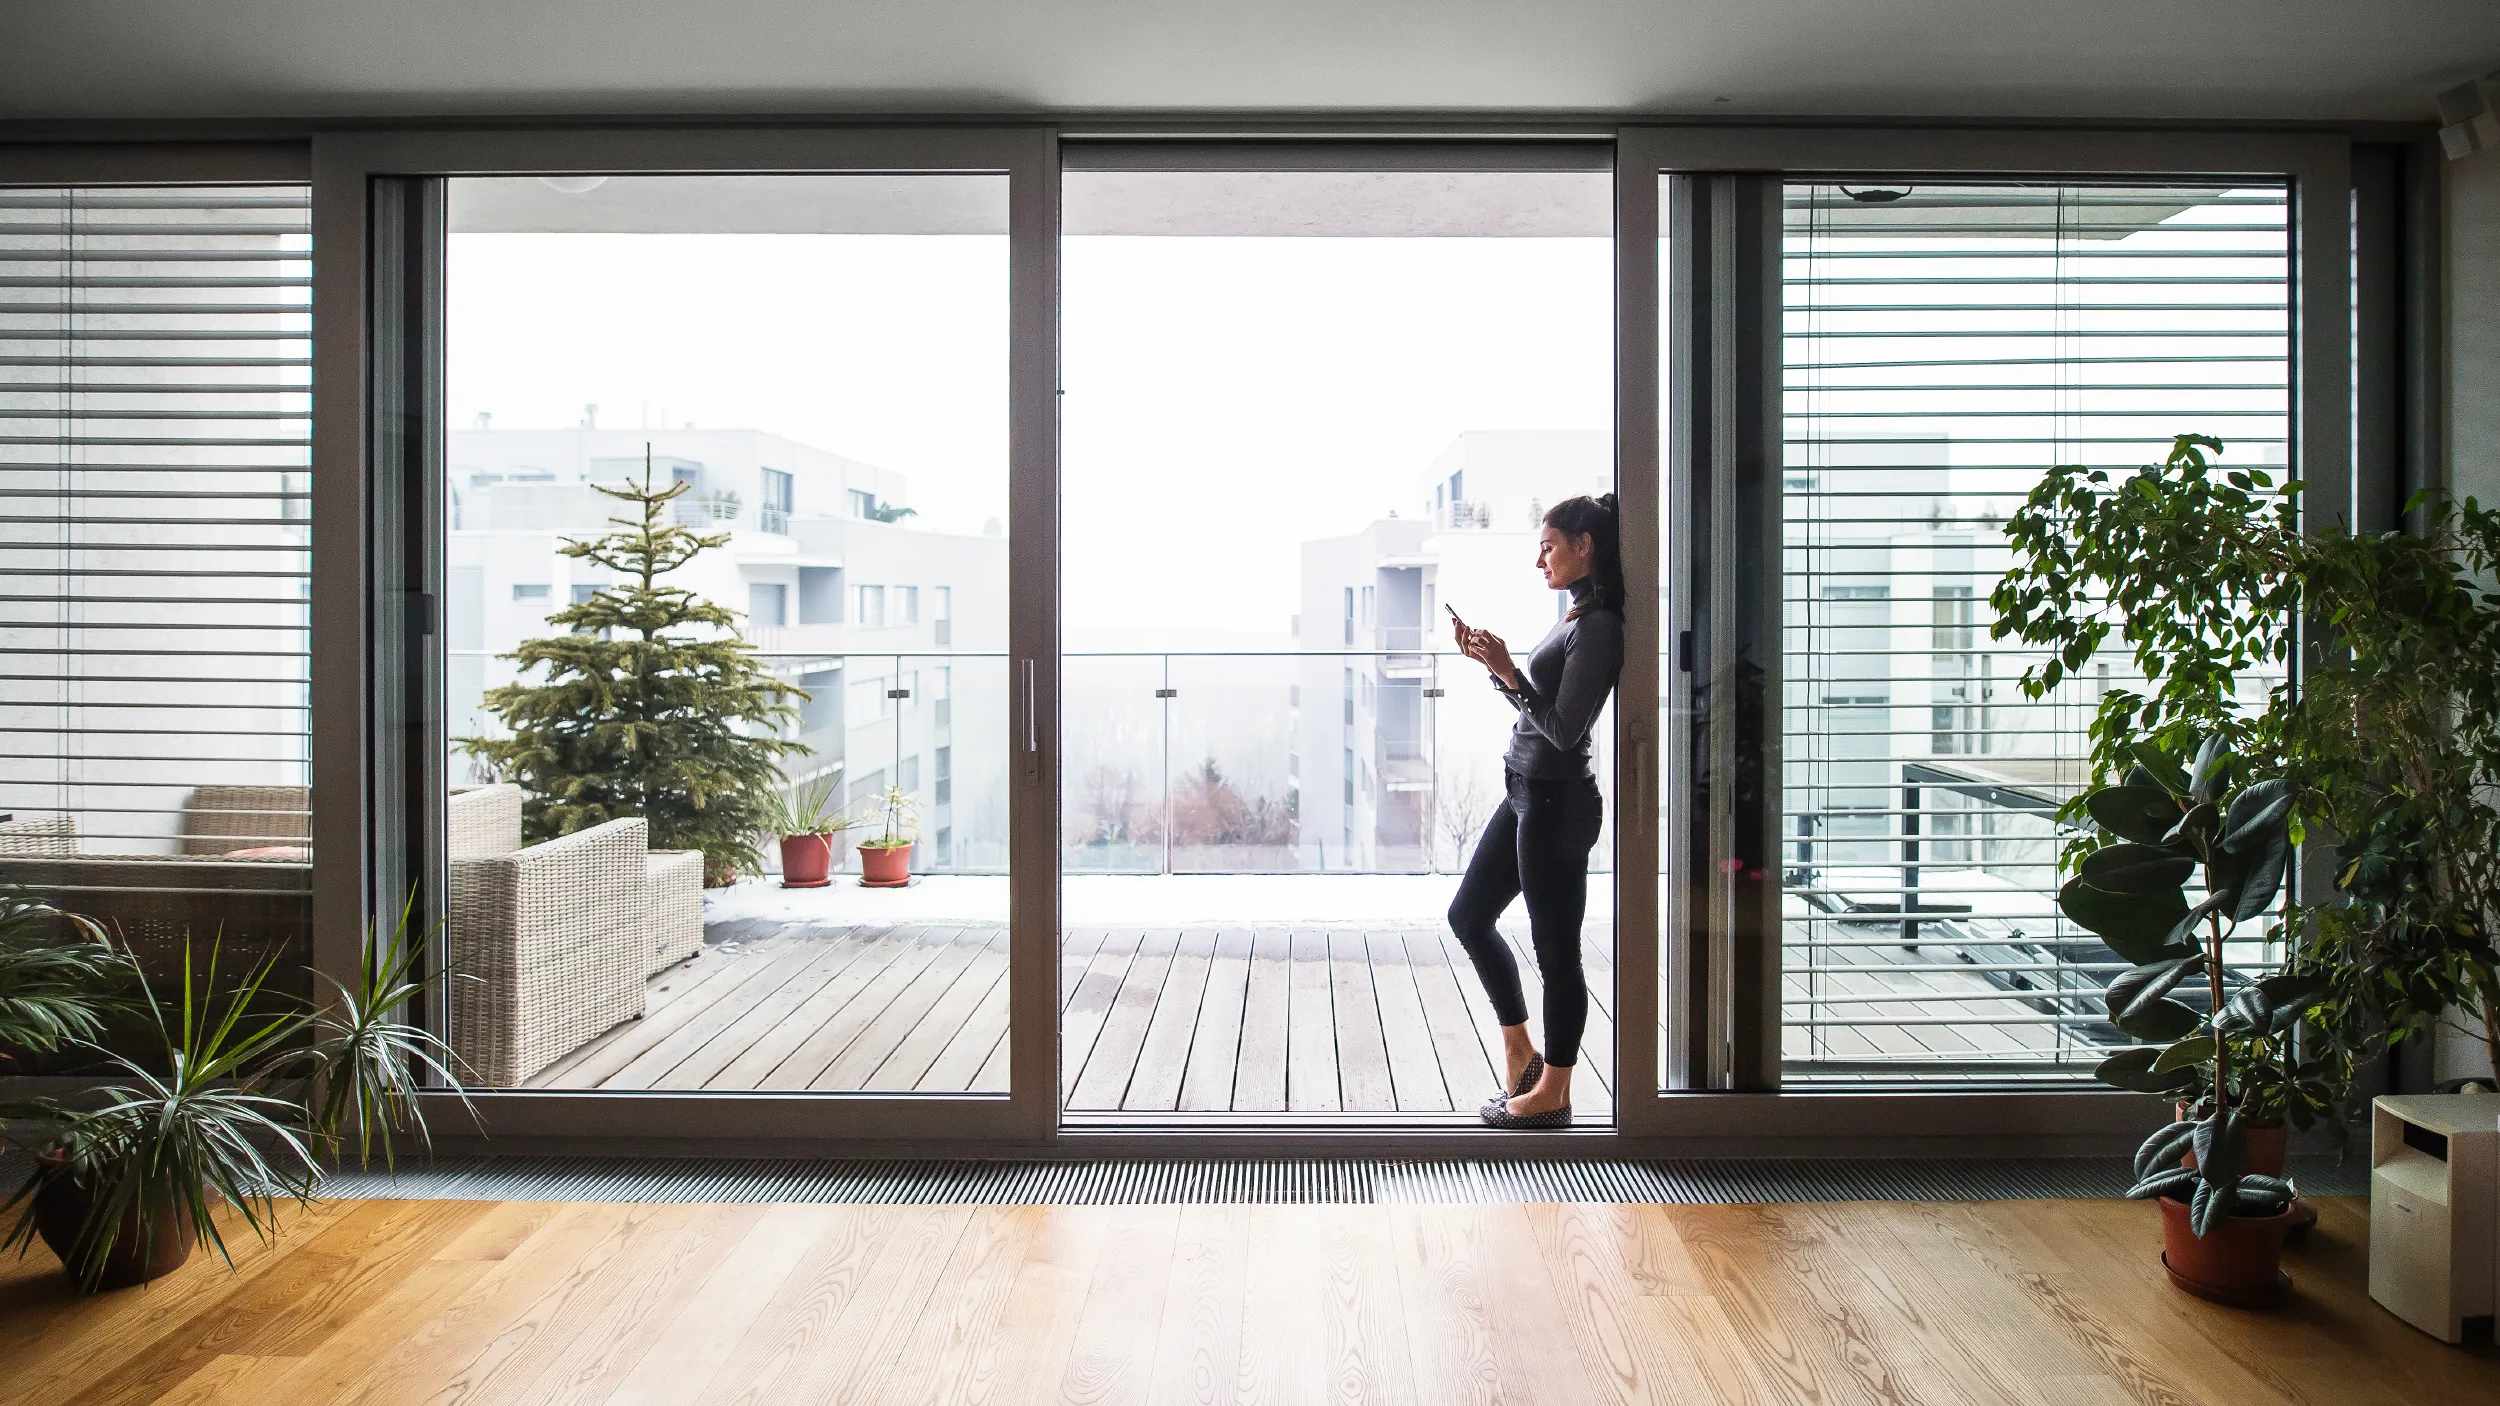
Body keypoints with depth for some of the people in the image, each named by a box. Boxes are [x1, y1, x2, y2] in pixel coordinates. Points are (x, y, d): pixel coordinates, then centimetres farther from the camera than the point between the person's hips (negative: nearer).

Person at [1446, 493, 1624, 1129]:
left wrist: (1507, 671, -20)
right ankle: (1521, 1054, 29)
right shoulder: (1574, 618, 12)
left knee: (1555, 950, 2)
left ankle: (1552, 1095, 16)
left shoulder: (1598, 627, -17)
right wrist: (1492, 661, 9)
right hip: (1525, 794, 11)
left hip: (1557, 802, -11)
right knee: (1468, 916, 17)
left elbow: (1563, 729, -21)